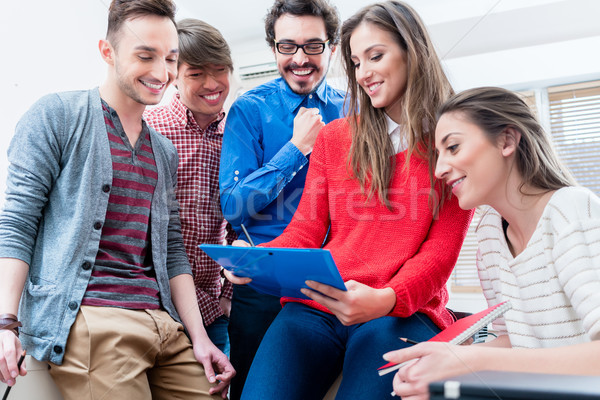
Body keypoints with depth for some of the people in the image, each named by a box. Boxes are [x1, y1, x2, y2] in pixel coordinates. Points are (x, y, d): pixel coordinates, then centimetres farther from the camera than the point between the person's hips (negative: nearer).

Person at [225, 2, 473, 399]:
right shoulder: (334, 137, 16)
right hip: (316, 307, 3)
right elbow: (305, 232, 12)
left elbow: (441, 251, -1)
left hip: (404, 313, -2)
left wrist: (385, 299, -20)